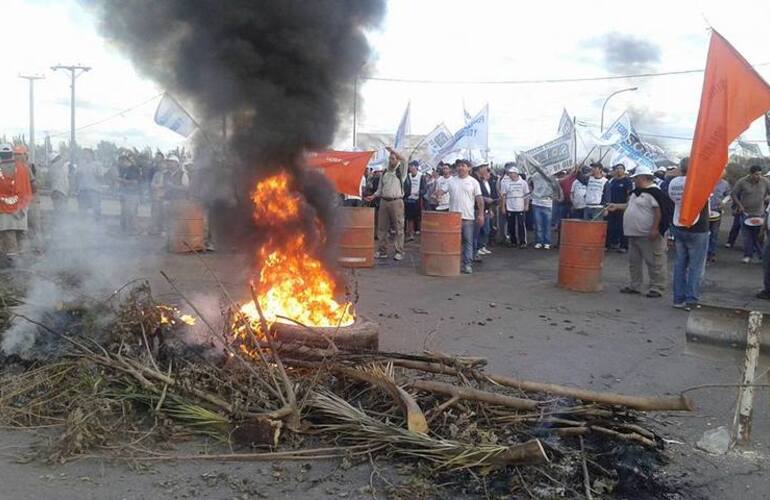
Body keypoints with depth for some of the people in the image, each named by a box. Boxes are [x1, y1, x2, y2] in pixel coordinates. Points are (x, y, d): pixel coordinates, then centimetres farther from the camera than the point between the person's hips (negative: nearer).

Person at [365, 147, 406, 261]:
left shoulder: (399, 171, 4)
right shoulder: (384, 173, 15)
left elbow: (403, 160, -16)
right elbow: (380, 189, 16)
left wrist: (393, 150, -17)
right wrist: (373, 196, 1)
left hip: (396, 202, -5)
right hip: (384, 201, 5)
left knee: (398, 228, -3)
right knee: (382, 227, 5)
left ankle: (399, 252, -1)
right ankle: (382, 251, 11)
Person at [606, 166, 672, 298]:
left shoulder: (654, 192, -15)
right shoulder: (637, 192, 16)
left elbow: (659, 211, -22)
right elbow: (629, 205, 29)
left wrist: (655, 229, -24)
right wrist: (616, 206, 18)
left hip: (648, 235, -10)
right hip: (634, 233, 11)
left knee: (654, 262, -3)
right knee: (634, 261, 15)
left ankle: (657, 288, 3)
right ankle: (634, 286, 24)